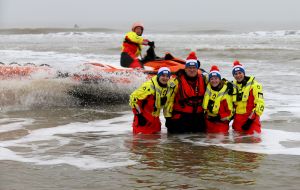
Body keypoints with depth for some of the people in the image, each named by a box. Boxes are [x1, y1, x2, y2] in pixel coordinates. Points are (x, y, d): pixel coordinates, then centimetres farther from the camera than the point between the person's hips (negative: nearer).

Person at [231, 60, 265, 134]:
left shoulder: (254, 85, -8)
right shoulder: (233, 86, 10)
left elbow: (260, 103, -14)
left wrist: (251, 119, -17)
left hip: (251, 117, -5)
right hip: (238, 117, 5)